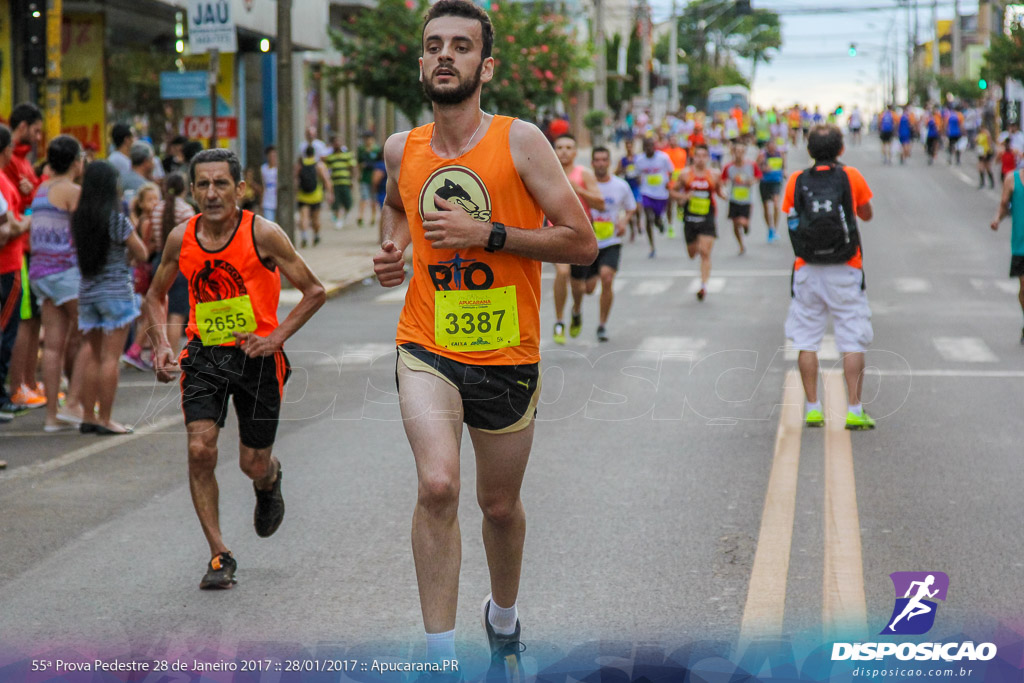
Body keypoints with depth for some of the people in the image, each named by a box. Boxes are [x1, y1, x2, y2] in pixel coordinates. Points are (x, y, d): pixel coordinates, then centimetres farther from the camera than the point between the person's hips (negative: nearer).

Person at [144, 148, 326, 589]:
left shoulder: (263, 234, -13)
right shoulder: (181, 238, -3)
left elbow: (314, 292, -6)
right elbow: (156, 296, 14)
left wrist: (277, 337, -17)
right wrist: (161, 343, -3)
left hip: (257, 357, -2)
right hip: (204, 355, 2)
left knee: (254, 465, 5)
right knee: (200, 450, -15)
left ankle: (270, 480, 46)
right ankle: (219, 555, -3)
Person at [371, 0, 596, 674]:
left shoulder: (519, 140, -9)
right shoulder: (402, 149, 2)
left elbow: (583, 242, -11)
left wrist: (485, 233, -19)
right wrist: (394, 247, 5)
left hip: (507, 357, -1)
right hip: (427, 349, 1)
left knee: (501, 505, 15)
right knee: (437, 485, -23)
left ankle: (504, 619, 45)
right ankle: (440, 656, -16)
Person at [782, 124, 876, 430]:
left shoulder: (796, 181, -2)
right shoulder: (851, 177, -4)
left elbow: (791, 217, 9)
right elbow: (867, 215, 11)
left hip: (807, 271, 1)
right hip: (845, 272, -1)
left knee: (807, 341, 9)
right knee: (853, 342, 2)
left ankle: (812, 408, 8)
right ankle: (854, 410, -2)